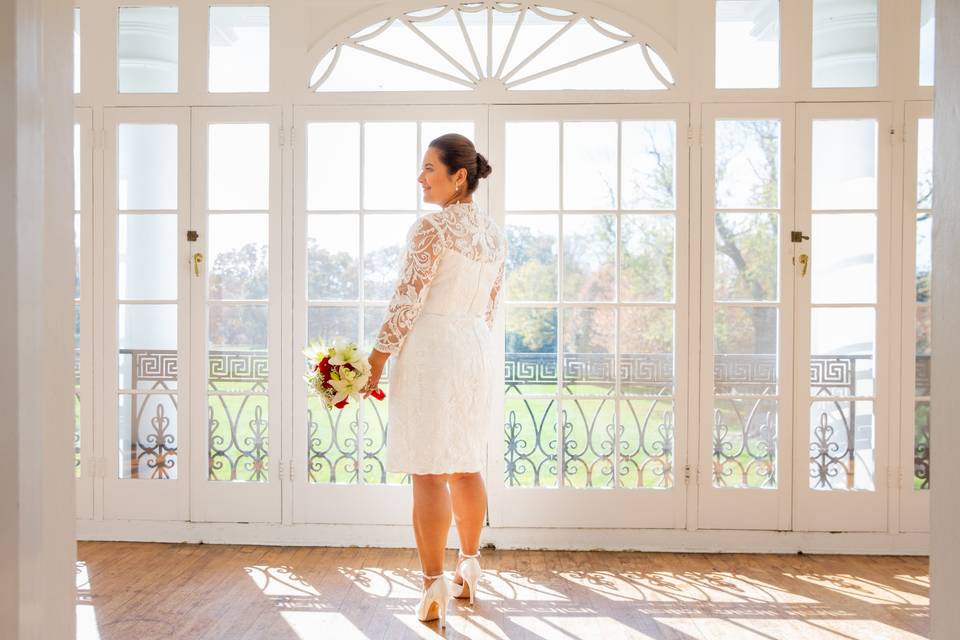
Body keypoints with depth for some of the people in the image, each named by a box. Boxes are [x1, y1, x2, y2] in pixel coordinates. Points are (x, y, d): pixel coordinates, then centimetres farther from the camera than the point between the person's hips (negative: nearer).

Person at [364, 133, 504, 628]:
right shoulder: (494, 235, 11)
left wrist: (377, 358, -8)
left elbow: (406, 301, -15)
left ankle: (434, 586, -3)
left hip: (430, 351, -8)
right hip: (477, 353, 8)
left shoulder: (431, 227, -13)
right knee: (466, 464, 18)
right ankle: (469, 569, 29)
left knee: (428, 471, -4)